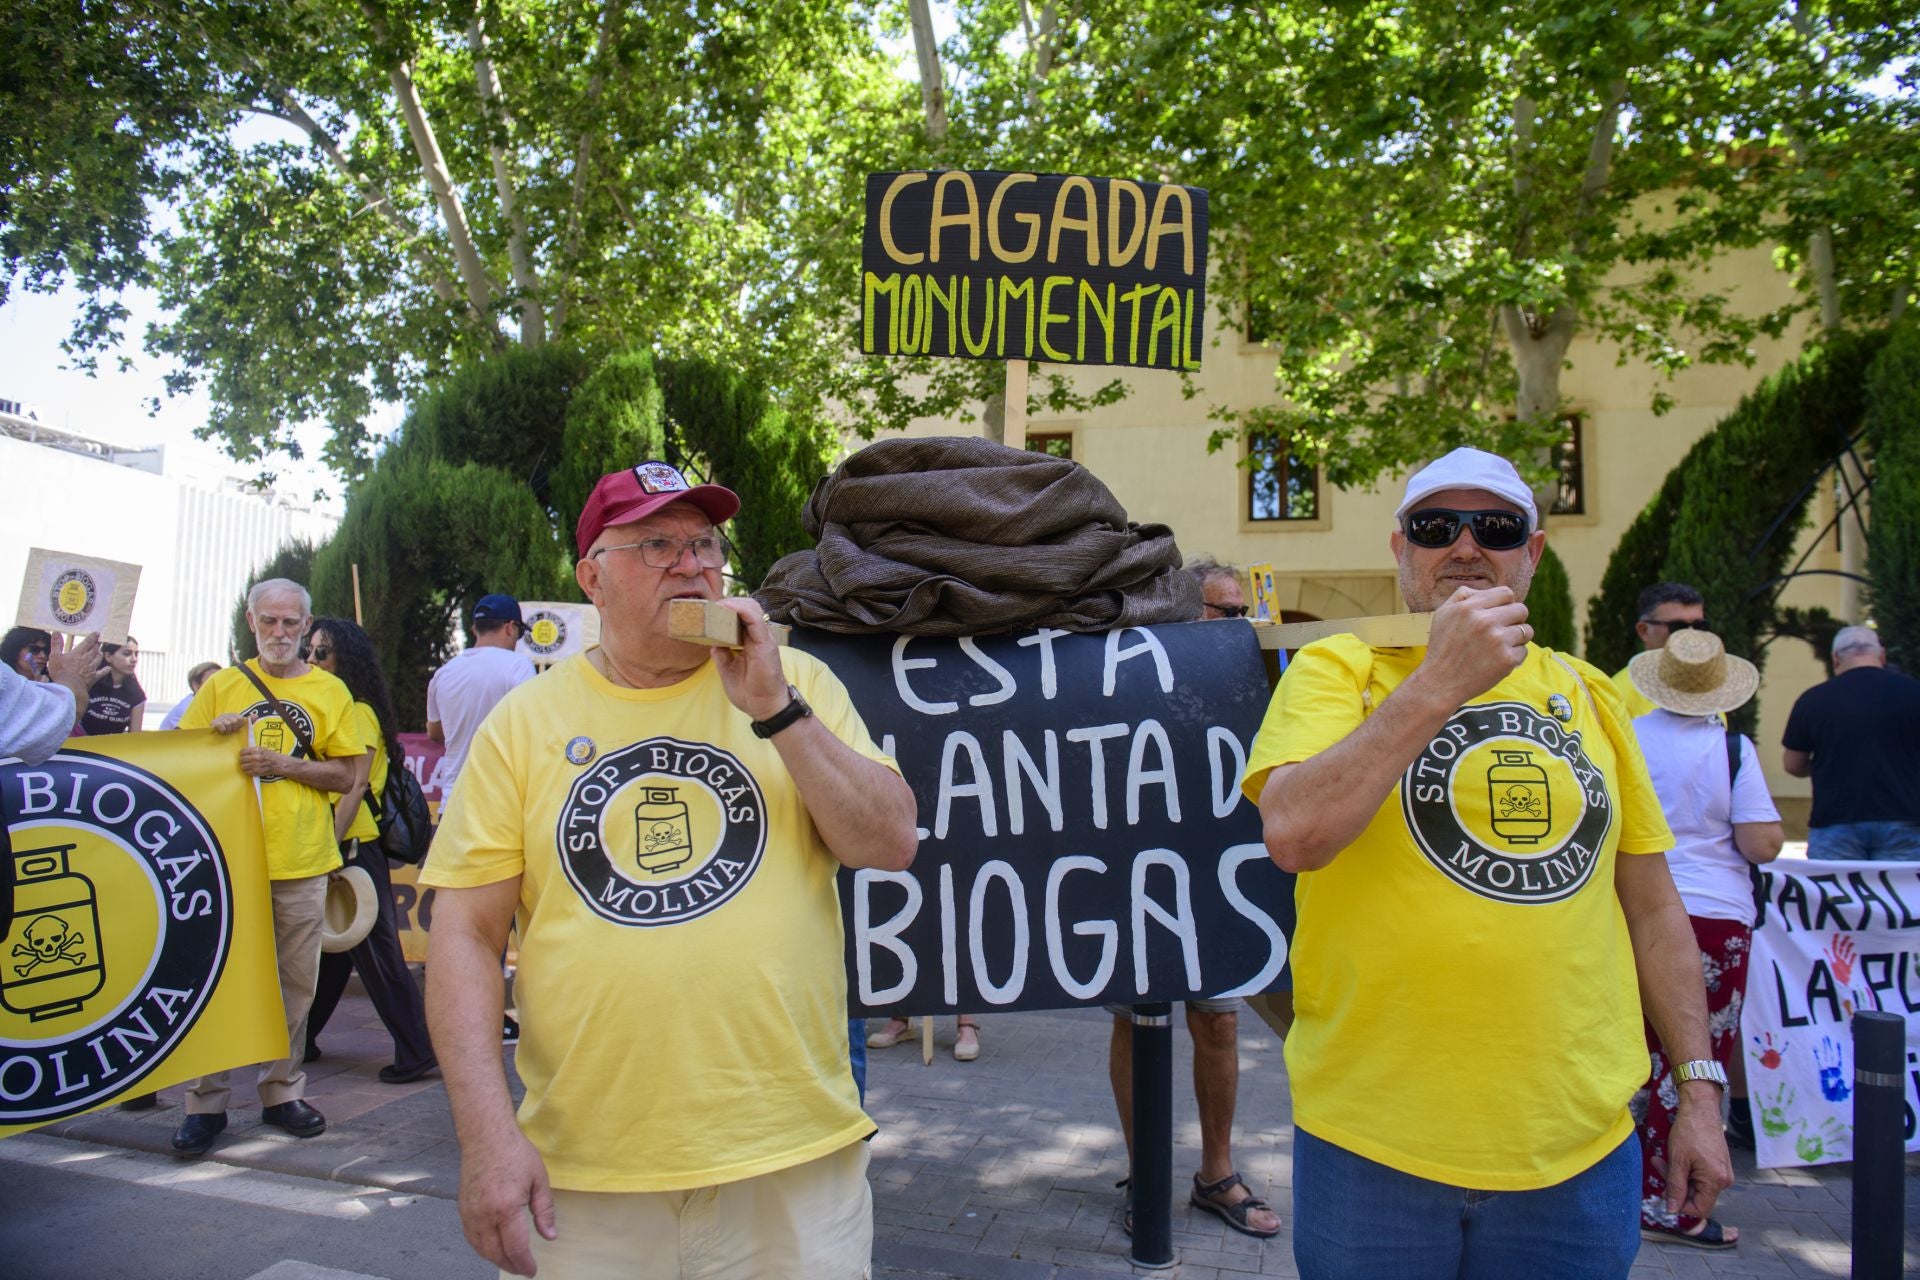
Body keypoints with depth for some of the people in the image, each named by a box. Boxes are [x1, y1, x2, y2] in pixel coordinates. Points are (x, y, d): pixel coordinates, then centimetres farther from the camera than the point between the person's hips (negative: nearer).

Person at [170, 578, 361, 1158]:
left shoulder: (329, 690, 5)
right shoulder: (221, 685, 7)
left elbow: (344, 774, 1)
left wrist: (281, 763, -12)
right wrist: (215, 736, -11)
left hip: (301, 859, 0)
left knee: (295, 981, 7)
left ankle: (283, 1092, 20)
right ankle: (207, 1103, 14)